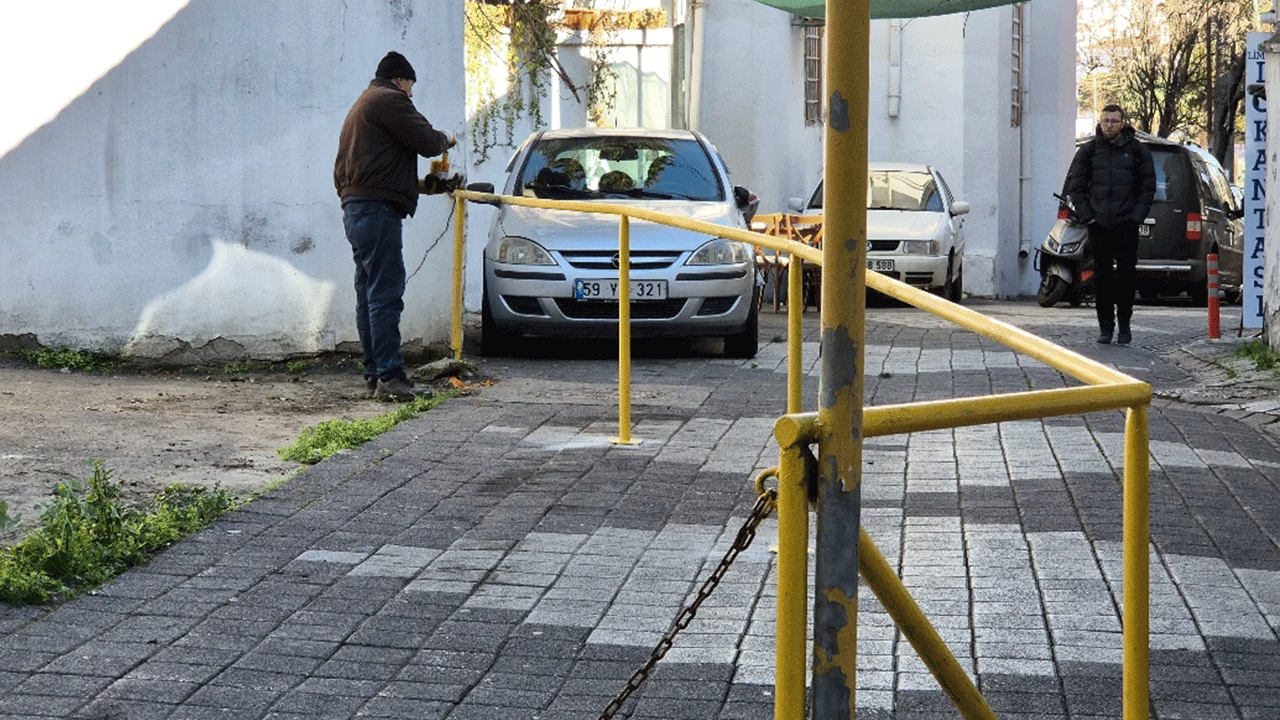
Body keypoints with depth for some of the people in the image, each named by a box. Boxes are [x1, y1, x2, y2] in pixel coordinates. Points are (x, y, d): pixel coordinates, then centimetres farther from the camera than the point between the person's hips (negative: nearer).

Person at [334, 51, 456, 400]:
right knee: (386, 293, -14)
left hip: (354, 207, 11)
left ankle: (374, 374, 12)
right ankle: (389, 375, -18)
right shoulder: (389, 100, -4)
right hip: (377, 208, -11)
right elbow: (426, 141, -12)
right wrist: (446, 139, 11)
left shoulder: (361, 104, 28)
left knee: (370, 294, 10)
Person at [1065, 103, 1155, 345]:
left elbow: (1148, 186, 8)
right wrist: (1086, 215, 1)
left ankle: (1124, 324, 5)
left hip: (1127, 225, -1)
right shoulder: (1088, 150, 7)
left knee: (1127, 273, -4)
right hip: (1098, 225, 1)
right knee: (1102, 275, 3)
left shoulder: (1137, 150, 5)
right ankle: (1105, 325, 11)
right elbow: (1074, 185, 10)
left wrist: (1137, 216, -2)